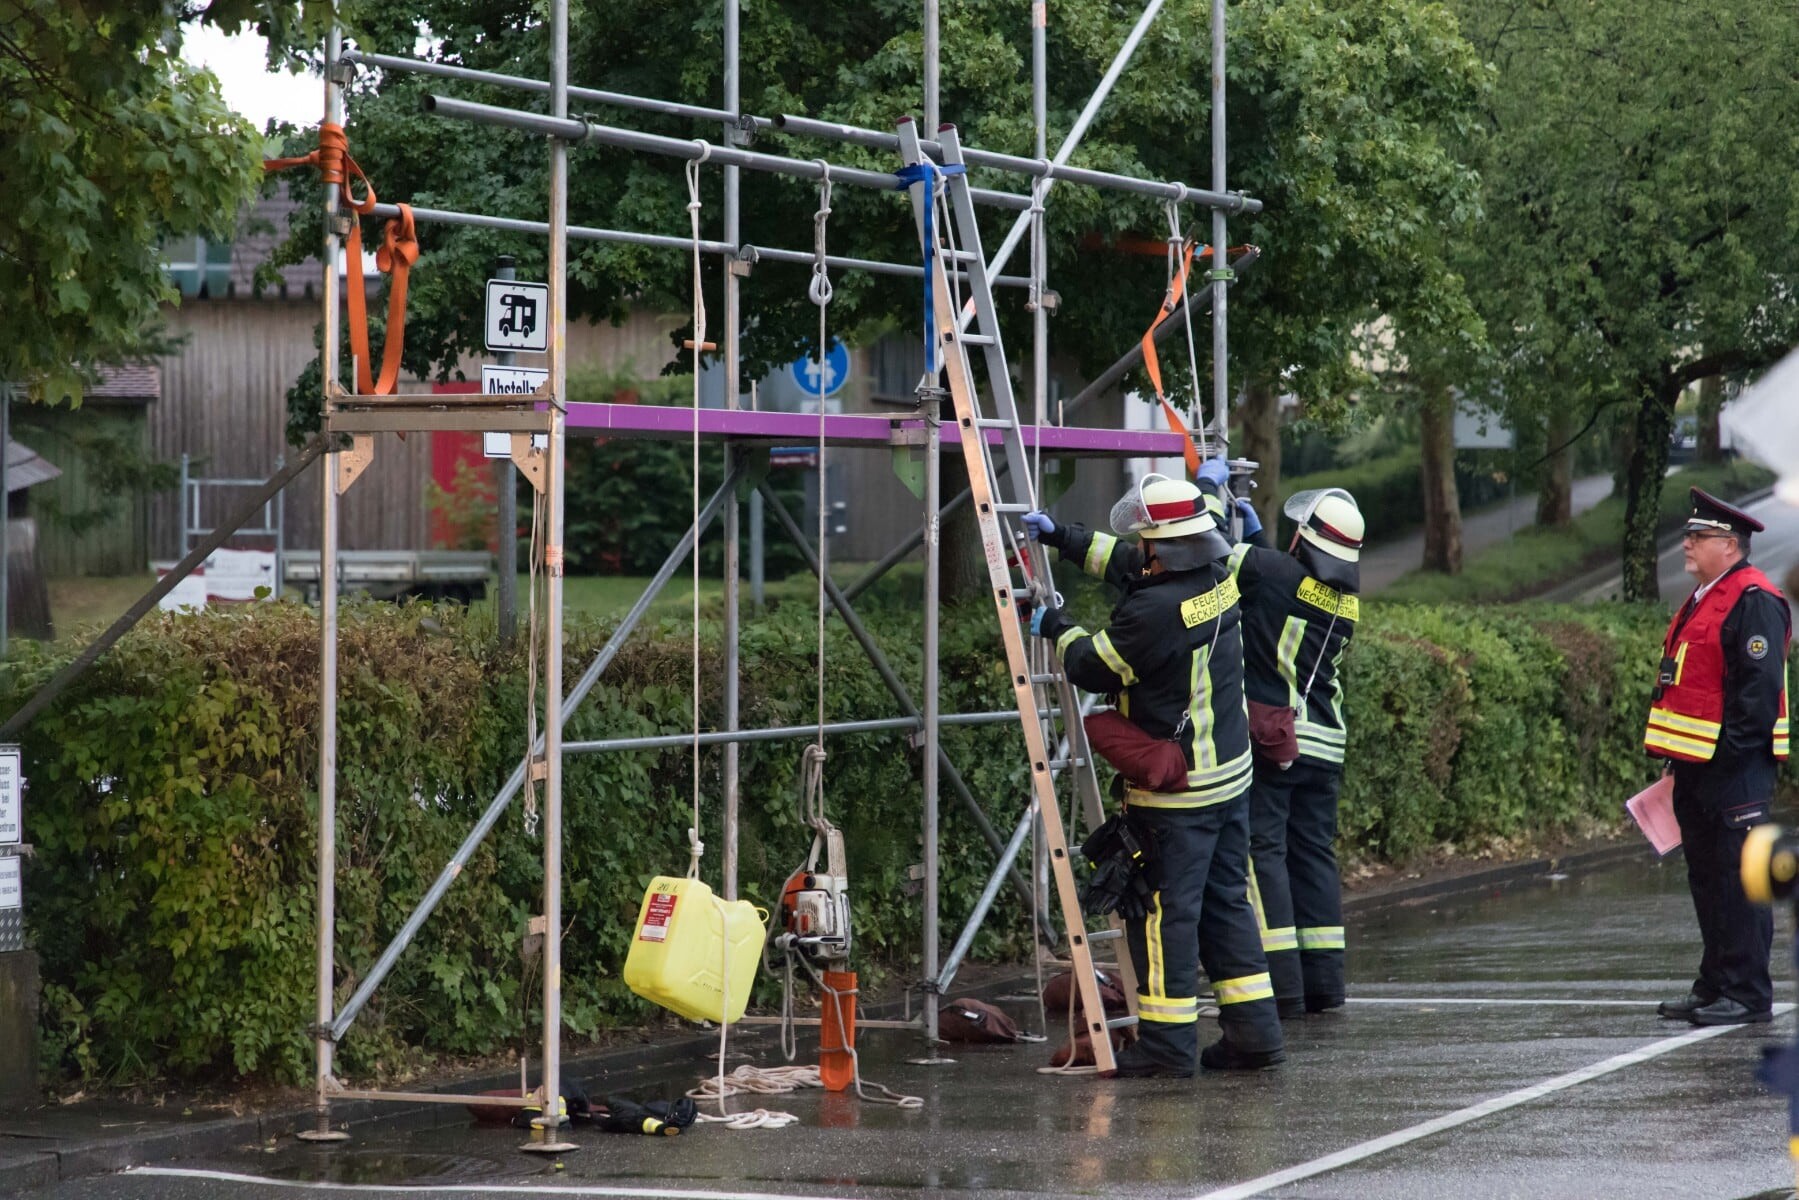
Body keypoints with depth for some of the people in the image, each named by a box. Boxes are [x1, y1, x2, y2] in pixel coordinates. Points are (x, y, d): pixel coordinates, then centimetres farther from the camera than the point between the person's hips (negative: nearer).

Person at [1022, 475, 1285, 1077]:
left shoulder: (1154, 610, -24)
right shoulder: (1220, 580, 3)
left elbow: (1094, 667, -9)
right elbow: (1128, 565, 19)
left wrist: (1057, 627, 10)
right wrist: (1063, 537, 23)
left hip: (1175, 791, -8)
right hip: (1231, 775, 8)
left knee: (1164, 909, 0)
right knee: (1226, 900, 15)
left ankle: (1167, 1042, 5)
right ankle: (1252, 1031, 16)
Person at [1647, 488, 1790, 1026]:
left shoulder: (1755, 602, -13)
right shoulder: (1704, 599, 18)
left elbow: (1758, 685, -19)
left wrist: (1730, 750, -21)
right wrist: (1680, 758, 18)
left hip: (1733, 769, -10)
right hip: (1696, 766, 10)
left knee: (1738, 878, -6)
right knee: (1707, 879, 13)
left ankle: (1747, 995, -2)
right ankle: (1715, 987, 20)